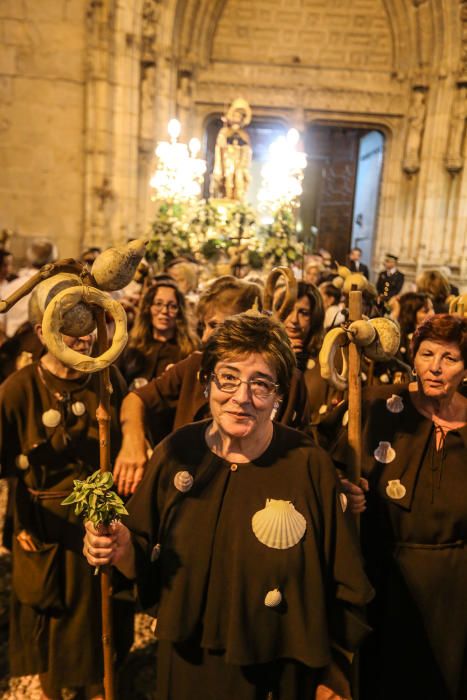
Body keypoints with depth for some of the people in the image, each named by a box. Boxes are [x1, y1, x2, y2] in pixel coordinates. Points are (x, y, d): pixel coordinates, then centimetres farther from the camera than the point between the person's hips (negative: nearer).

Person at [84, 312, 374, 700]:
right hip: (184, 665, 3)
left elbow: (344, 589, -8)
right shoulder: (176, 452, -13)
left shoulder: (311, 465, -19)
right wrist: (123, 551, -22)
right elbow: (148, 565, -2)